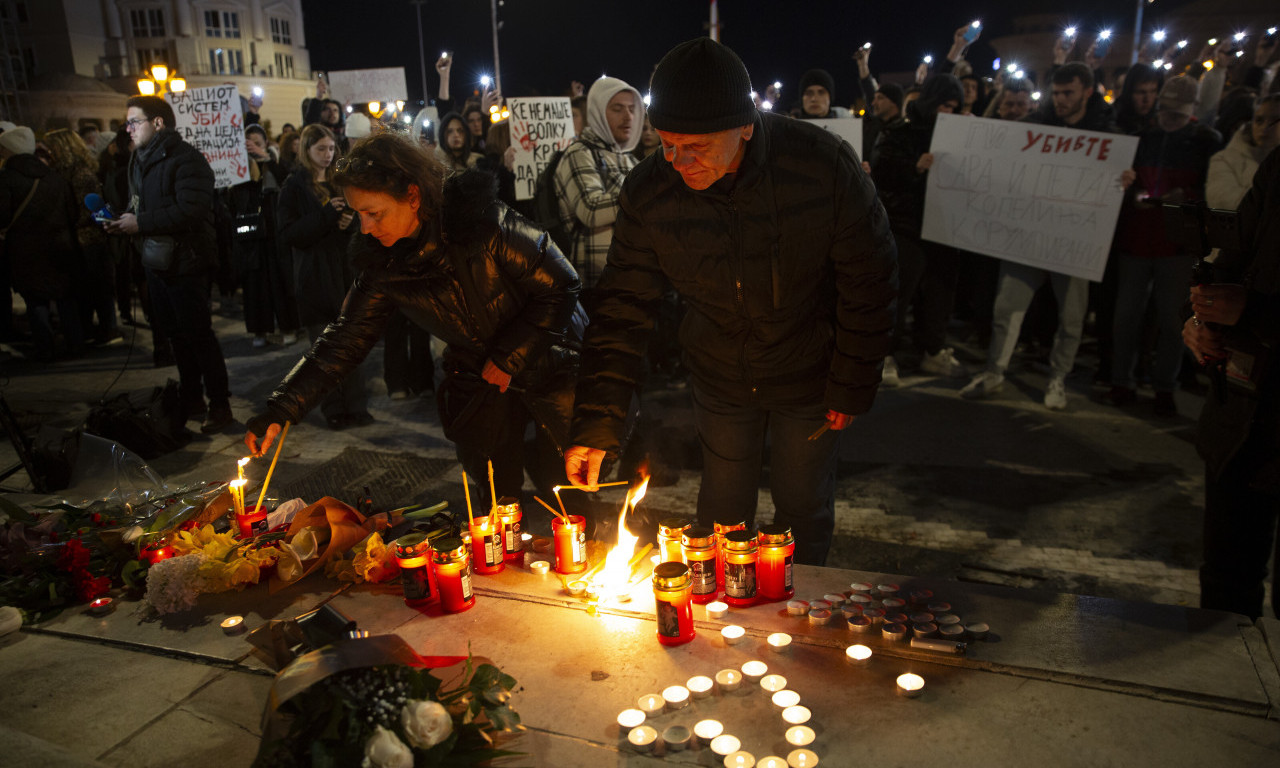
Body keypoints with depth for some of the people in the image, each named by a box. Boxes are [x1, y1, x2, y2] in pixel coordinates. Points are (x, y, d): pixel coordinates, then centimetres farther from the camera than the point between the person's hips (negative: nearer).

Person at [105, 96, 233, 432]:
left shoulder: (186, 159, -14)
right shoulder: (141, 159, 15)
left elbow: (190, 211, -26)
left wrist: (140, 222, -20)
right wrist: (124, 219, 2)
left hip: (186, 262, -9)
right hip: (157, 261, 9)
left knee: (198, 334, -4)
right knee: (174, 333, 15)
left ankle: (220, 404, 5)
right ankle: (191, 400, 27)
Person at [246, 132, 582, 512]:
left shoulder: (484, 224, -23)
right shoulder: (383, 266, -8)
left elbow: (560, 285, -17)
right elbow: (345, 339, -3)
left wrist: (508, 357, -15)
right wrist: (280, 410, -9)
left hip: (547, 364, -4)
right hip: (479, 384, 4)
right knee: (497, 498, 8)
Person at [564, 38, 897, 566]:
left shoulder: (824, 166, -27)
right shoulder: (649, 193, -20)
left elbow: (867, 283, -13)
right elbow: (624, 306, -14)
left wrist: (852, 388, -9)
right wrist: (598, 425, -21)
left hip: (807, 374, -1)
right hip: (719, 377, 2)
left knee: (803, 505, 15)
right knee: (722, 507, 16)